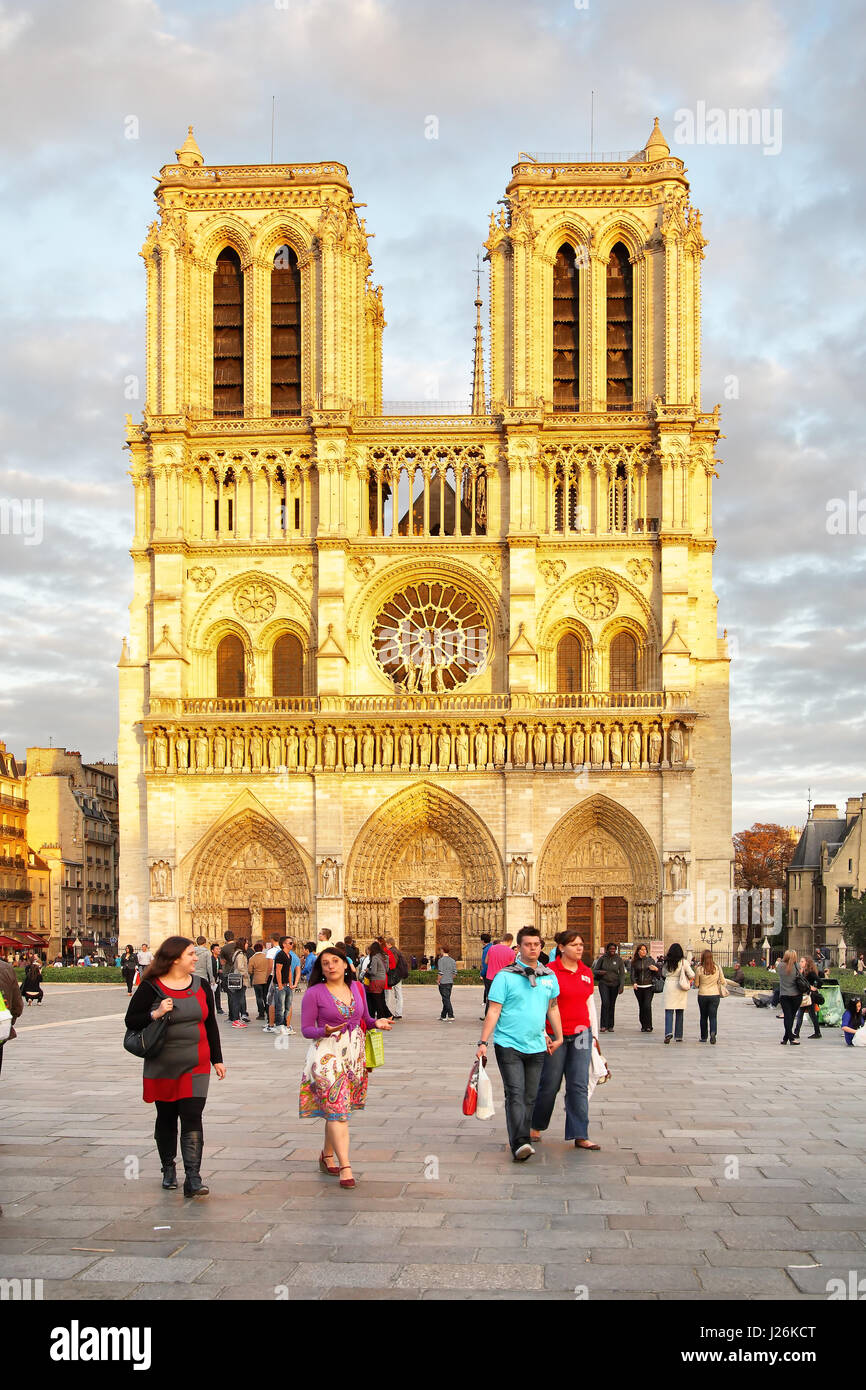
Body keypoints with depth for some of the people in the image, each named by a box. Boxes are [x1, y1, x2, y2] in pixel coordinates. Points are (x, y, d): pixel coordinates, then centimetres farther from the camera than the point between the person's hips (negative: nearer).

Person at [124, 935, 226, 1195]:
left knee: (192, 1119, -8)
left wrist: (217, 1059, 12)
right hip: (163, 1065, -1)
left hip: (196, 1065, 1)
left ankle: (193, 1179, -11)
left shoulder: (201, 986, 5)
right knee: (166, 1118, 11)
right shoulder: (151, 987, -6)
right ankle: (168, 1170, 30)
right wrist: (155, 1014, -21)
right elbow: (131, 1020, -4)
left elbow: (211, 1024, 13)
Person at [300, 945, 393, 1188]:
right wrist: (325, 1031, -23)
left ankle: (327, 1156, 28)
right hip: (327, 1055, -5)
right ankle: (344, 1166, -13)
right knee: (336, 1108, -12)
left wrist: (377, 1022, -3)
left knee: (337, 1109, 11)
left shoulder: (356, 988, 8)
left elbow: (364, 1019, 18)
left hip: (354, 1056, 5)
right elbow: (306, 1029, -5)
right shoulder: (314, 993, -7)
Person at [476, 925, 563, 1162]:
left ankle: (519, 1140, 18)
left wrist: (558, 1037, 21)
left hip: (536, 1047, 5)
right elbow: (493, 1011, -6)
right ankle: (519, 1143, -21)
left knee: (530, 1098, 8)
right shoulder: (505, 976, -6)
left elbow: (552, 1008, 21)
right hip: (508, 1044, -5)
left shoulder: (549, 976, 9)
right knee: (515, 1095, -14)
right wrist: (483, 1042, -10)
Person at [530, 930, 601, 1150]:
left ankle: (580, 1136, 4)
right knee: (549, 1084, 5)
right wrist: (543, 1034, -13)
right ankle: (535, 1125, 27)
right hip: (555, 1036, -4)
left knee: (579, 1086, 1)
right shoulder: (550, 972, -8)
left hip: (581, 1033, 4)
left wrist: (594, 1034, 14)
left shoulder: (586, 972, 8)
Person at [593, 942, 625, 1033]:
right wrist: (599, 972, -17)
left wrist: (621, 986, -6)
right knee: (605, 1003, -15)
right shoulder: (602, 958, 0)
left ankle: (610, 1026, 15)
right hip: (604, 983, -1)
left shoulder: (619, 959, 2)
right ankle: (604, 1025, -14)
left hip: (614, 984, 1)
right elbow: (595, 969, 6)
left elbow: (622, 973, 3)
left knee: (612, 1005, 5)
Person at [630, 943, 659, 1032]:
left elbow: (656, 974, 11)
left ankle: (648, 1026, -8)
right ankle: (643, 1026, 14)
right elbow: (633, 974, 4)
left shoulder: (650, 960, 6)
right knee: (641, 1006, 5)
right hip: (638, 987, 2)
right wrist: (634, 983, -14)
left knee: (647, 1005, -13)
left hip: (649, 986, -2)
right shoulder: (634, 962, 7)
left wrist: (656, 969, -12)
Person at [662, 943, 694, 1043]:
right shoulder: (683, 962, -8)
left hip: (669, 988, 0)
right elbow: (691, 975, -8)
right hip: (680, 989, 0)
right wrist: (689, 979, 12)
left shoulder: (666, 962, -1)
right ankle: (679, 1036, 15)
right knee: (680, 1012, 11)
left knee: (669, 1012, -1)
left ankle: (668, 1032, -23)